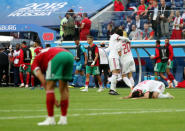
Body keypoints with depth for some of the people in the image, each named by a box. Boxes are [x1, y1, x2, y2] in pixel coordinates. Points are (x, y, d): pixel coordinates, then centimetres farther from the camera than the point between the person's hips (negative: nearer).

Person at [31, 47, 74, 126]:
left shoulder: (34, 64, 24)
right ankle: (63, 118, 16)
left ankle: (50, 119, 2)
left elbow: (43, 81, 10)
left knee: (49, 87, 4)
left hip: (56, 57, -6)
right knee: (63, 87, 16)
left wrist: (53, 99, 13)